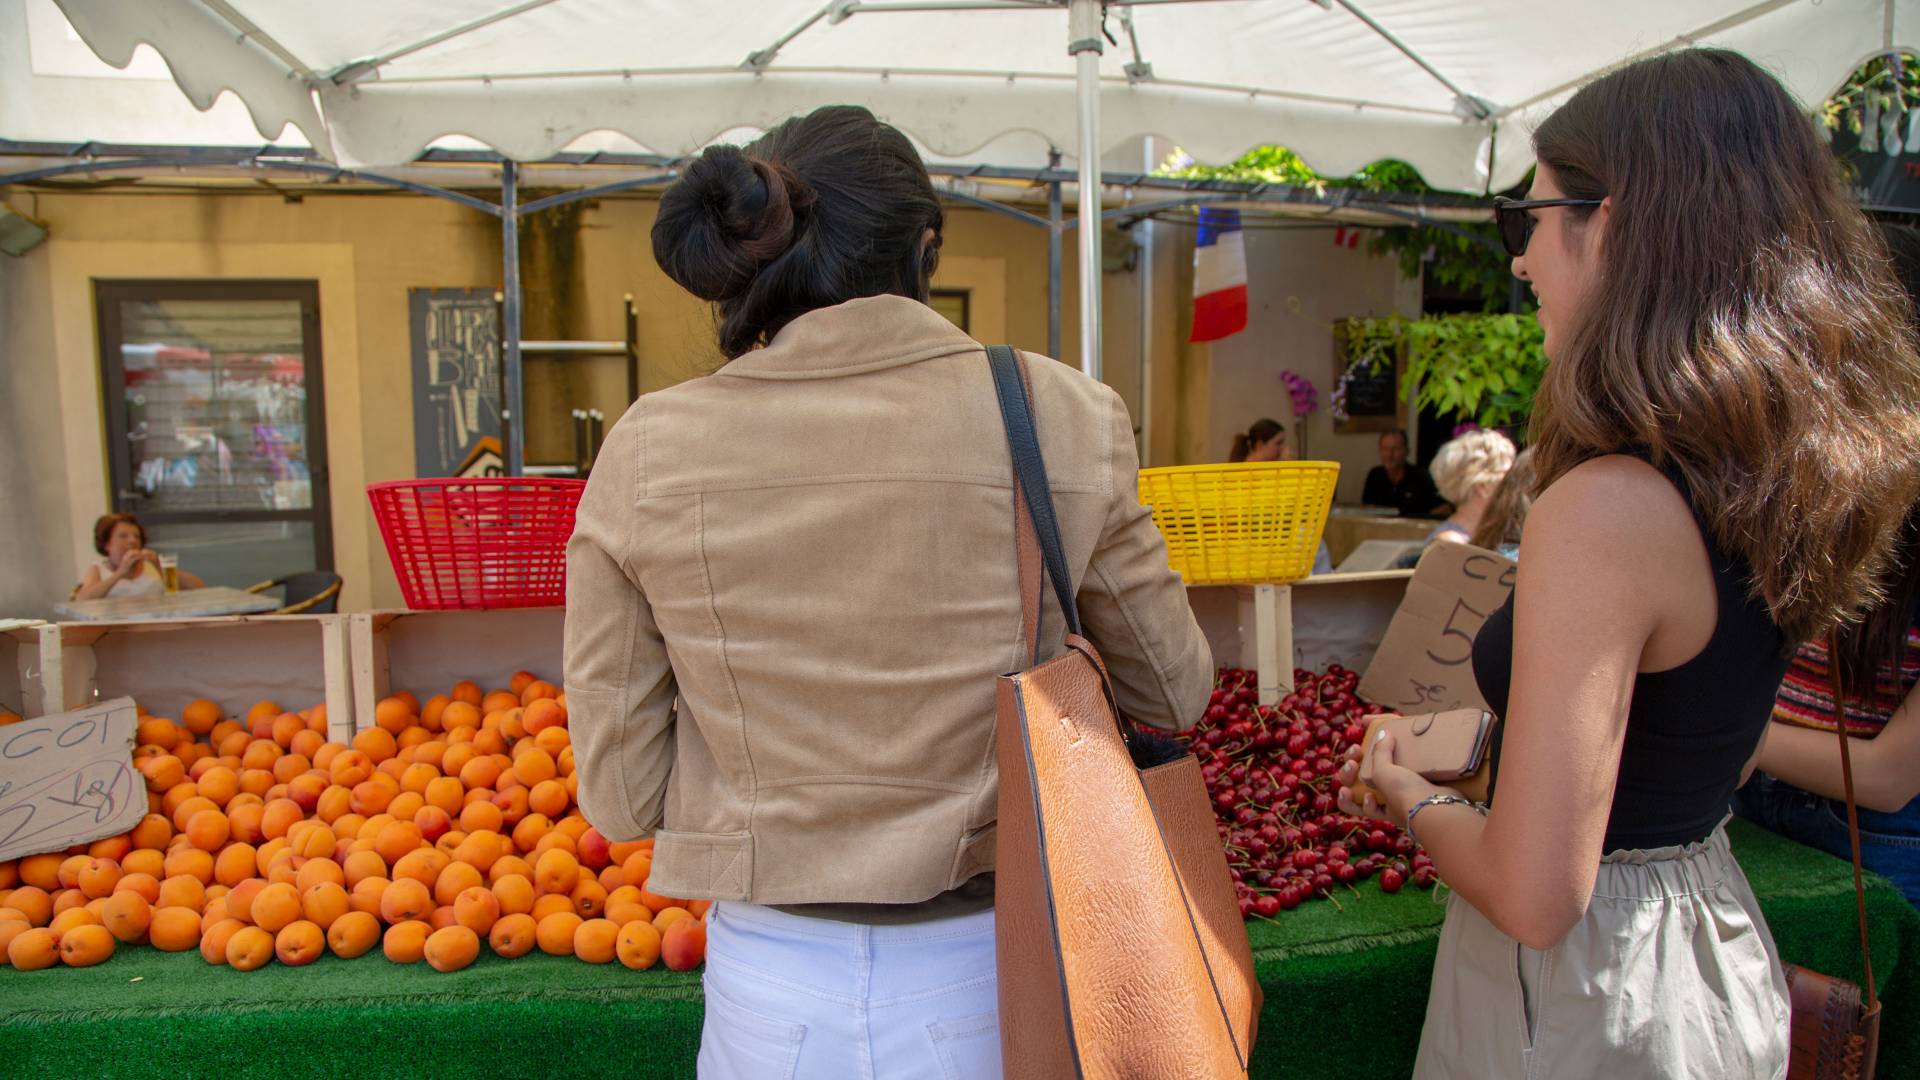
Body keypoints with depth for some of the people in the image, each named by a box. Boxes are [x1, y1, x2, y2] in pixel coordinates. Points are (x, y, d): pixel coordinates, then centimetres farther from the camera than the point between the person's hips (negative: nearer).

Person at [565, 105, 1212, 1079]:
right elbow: (1173, 692, 1)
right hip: (987, 971, 0)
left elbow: (622, 795, -5)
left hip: (773, 992, 1)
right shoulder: (1060, 416, -13)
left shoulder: (645, 452, -10)